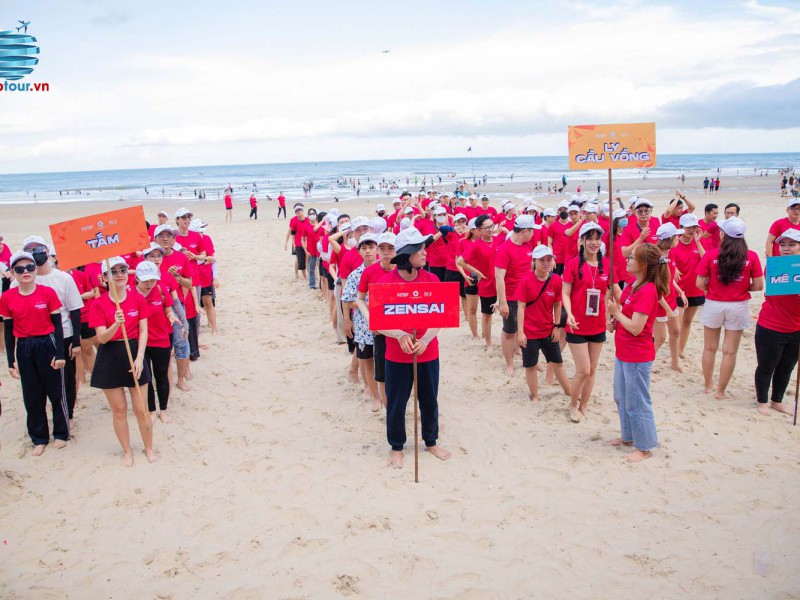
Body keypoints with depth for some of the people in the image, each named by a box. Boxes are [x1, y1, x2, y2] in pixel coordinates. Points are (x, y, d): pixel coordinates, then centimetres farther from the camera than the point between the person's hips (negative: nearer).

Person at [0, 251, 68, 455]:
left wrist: (60, 354, -8)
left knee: (56, 392, 7)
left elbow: (57, 324, -4)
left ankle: (61, 434, 25)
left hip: (47, 345, -2)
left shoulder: (48, 293, -8)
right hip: (24, 349, 2)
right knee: (32, 397, 10)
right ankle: (39, 438, 25)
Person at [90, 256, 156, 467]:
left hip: (134, 354, 1)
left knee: (140, 408, 5)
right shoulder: (98, 304, -6)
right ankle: (127, 451, 26)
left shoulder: (138, 299, -1)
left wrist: (139, 358, -12)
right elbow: (102, 338, -11)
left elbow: (143, 331, -1)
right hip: (110, 358, 0)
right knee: (119, 410, 9)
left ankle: (149, 448, 24)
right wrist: (117, 324, -31)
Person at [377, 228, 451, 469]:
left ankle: (431, 442, 37)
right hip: (397, 355, -2)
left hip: (428, 353, 2)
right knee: (396, 402, 10)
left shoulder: (431, 279, -4)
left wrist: (425, 340, -22)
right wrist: (400, 336, -26)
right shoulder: (386, 282, -12)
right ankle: (396, 447, 29)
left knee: (429, 399, 15)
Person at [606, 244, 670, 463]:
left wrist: (616, 312, -14)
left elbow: (636, 327, -26)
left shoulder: (647, 291, -23)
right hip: (623, 352, 10)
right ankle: (628, 436, 38)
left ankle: (645, 447, 18)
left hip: (638, 357, -10)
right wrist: (614, 321, -1)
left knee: (637, 402, 3)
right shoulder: (631, 286, 6)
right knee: (622, 398, 21)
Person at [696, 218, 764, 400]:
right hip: (738, 306, 0)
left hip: (713, 305, 0)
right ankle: (720, 391, 14)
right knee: (730, 352, 8)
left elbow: (700, 284, -10)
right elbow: (758, 286, -7)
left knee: (710, 348, 16)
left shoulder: (710, 255, -9)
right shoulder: (751, 257, -7)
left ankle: (708, 387, 27)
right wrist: (743, 288, 12)